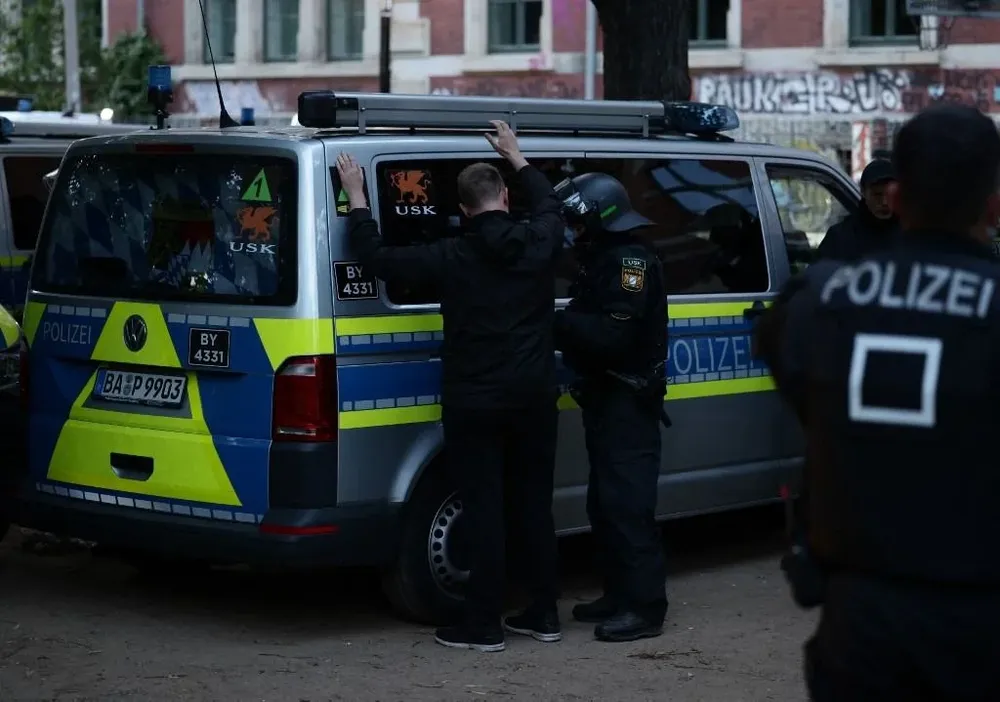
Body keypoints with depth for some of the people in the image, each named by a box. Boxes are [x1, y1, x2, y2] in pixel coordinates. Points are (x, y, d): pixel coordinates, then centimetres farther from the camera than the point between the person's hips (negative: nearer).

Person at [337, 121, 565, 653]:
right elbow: (550, 204, 22)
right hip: (533, 399, 4)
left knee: (484, 510, 0)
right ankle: (543, 614, 19)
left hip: (473, 404, -4)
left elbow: (377, 258, -8)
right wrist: (516, 158, 33)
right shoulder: (539, 244, -1)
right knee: (534, 505, 12)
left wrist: (356, 198, 4)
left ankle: (484, 625, 3)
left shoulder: (452, 258, -11)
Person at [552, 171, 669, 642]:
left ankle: (644, 607, -7)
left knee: (627, 503, -10)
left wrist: (557, 323, -21)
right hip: (607, 398, 11)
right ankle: (620, 596, 23)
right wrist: (561, 326, -4)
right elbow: (593, 324, 12)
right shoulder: (603, 258, 17)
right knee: (606, 502, 14)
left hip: (628, 403, -11)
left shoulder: (630, 260, -15)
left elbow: (612, 335, -25)